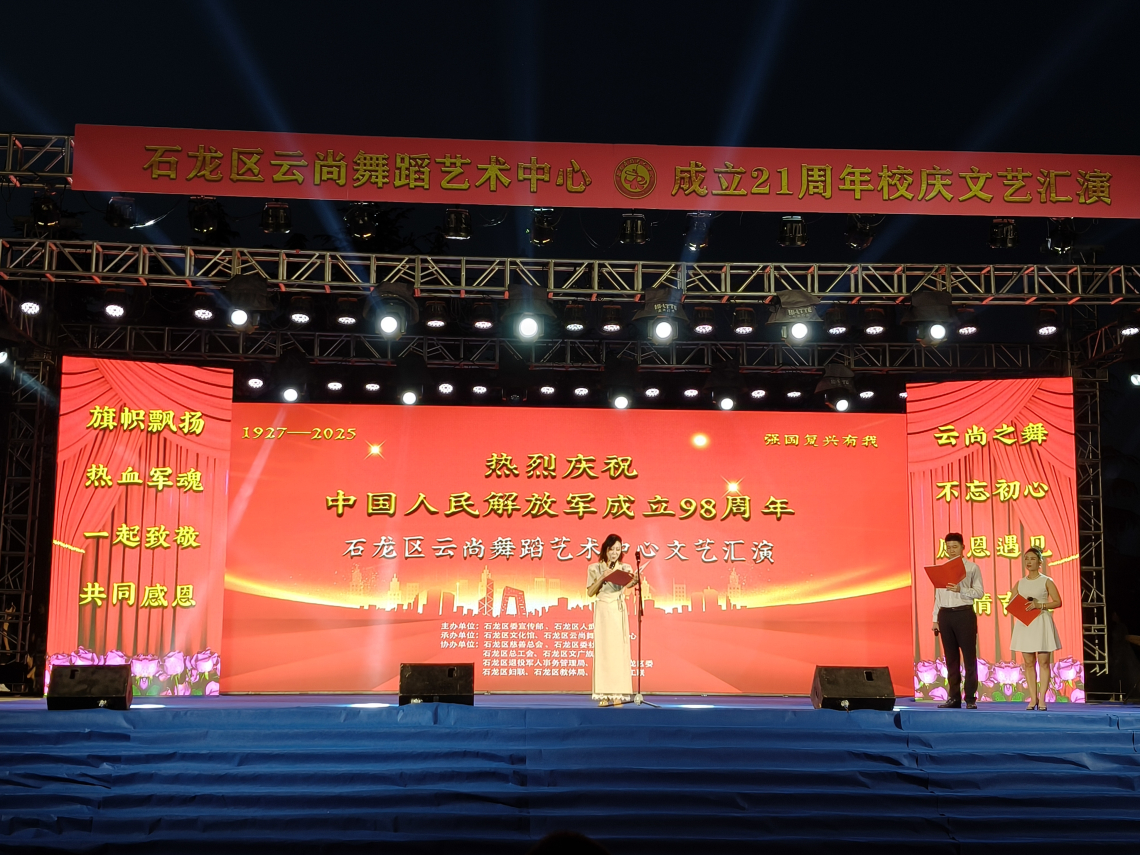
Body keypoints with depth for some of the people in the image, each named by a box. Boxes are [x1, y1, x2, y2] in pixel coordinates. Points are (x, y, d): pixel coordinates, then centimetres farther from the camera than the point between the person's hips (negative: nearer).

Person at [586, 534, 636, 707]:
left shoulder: (625, 568, 8)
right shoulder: (595, 568, 8)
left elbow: (629, 582, -13)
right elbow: (590, 592, 3)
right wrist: (602, 577, -10)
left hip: (619, 611, 0)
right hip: (602, 611, 0)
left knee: (619, 649, -5)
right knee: (603, 649, -5)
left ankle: (618, 694, -4)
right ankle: (604, 695, -6)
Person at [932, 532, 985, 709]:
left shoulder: (972, 568, 2)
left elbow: (979, 592, -5)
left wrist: (960, 590, -20)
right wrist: (935, 619, 10)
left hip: (964, 614, -4)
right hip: (945, 614, 4)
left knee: (969, 656, -2)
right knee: (951, 658, 7)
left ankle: (971, 698, 0)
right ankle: (954, 697, 11)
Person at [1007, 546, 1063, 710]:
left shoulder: (1046, 581, 1)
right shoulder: (1020, 583, 11)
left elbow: (1057, 602, -3)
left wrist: (1040, 605, -15)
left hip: (1042, 623, -4)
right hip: (1024, 623, 4)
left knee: (1044, 662, -3)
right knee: (1029, 662, 3)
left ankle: (1042, 698, 0)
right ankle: (1033, 698, 8)